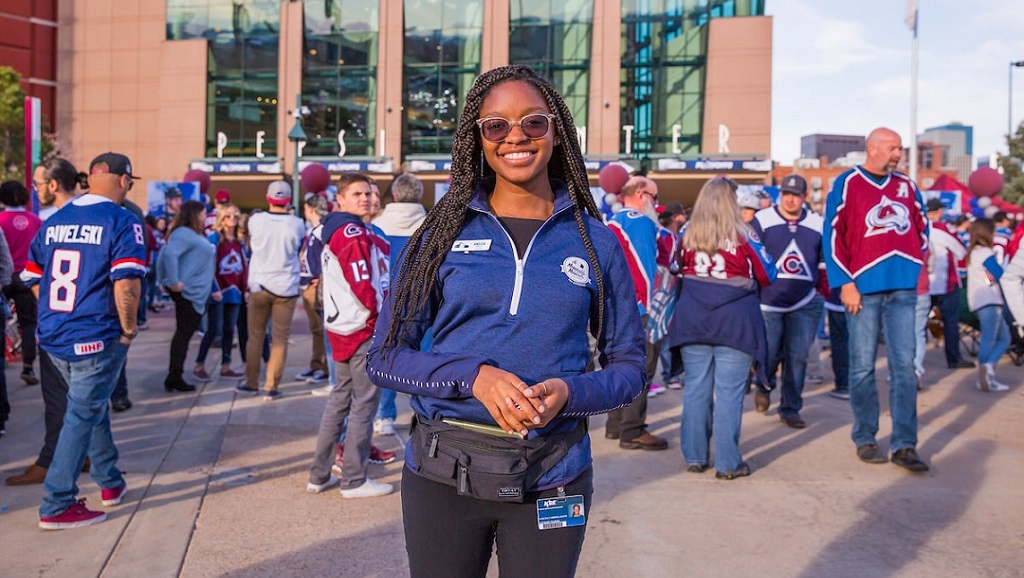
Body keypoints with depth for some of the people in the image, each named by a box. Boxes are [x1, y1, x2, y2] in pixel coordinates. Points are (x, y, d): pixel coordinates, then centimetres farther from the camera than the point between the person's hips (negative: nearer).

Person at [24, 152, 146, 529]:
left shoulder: (53, 222, 8)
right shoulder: (121, 222, -13)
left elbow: (33, 278, 14)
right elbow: (126, 284, -23)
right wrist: (129, 329, -10)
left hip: (53, 336, 7)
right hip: (96, 337, -7)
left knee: (92, 404, 22)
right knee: (83, 415, 3)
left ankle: (110, 482, 35)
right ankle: (57, 506, 10)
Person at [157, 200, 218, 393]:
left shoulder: (194, 234, 19)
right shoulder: (184, 233, -13)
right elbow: (169, 254, -28)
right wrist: (174, 282, -27)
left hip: (196, 292, 10)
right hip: (187, 291, -10)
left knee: (185, 333, 12)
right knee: (184, 333, -5)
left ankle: (174, 376, 18)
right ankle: (175, 377, 0)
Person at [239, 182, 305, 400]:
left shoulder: (256, 220, -5)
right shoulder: (296, 224, -7)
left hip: (259, 286, 1)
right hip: (286, 289, -1)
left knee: (255, 337, 14)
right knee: (280, 339, 4)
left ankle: (251, 383, 22)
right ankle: (271, 387, 4)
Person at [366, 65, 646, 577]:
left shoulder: (595, 241, 1)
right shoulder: (443, 233, 0)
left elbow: (628, 365, 5)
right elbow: (384, 356, -1)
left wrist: (569, 392, -16)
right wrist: (475, 377, -18)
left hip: (552, 480, 1)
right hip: (443, 475, 0)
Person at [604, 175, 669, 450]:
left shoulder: (612, 223, 15)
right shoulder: (641, 223, -13)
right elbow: (648, 269, -17)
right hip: (639, 310, -9)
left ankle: (615, 424, 24)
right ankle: (632, 432, 1)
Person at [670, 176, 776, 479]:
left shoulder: (687, 234, 1)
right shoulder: (743, 235, -7)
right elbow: (768, 275, 2)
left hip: (692, 320, 3)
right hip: (735, 321, -3)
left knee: (695, 389, 10)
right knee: (729, 393, 2)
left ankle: (694, 457, 18)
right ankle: (728, 463, 7)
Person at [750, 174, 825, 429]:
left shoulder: (818, 224, 9)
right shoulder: (762, 220, -1)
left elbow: (824, 261, 18)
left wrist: (822, 290, 12)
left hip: (805, 304, 2)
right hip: (768, 302, -2)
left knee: (797, 356, 2)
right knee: (769, 353, -1)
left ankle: (790, 409, 14)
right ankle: (764, 387, 32)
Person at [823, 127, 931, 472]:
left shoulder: (905, 185, 14)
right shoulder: (848, 183, -1)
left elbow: (922, 226, 24)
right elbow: (833, 235, -6)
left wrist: (918, 263, 10)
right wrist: (844, 283, -11)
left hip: (903, 288, 4)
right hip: (864, 288, -4)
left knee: (904, 365, 2)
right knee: (863, 366, 3)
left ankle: (904, 446, 7)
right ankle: (865, 439, 15)